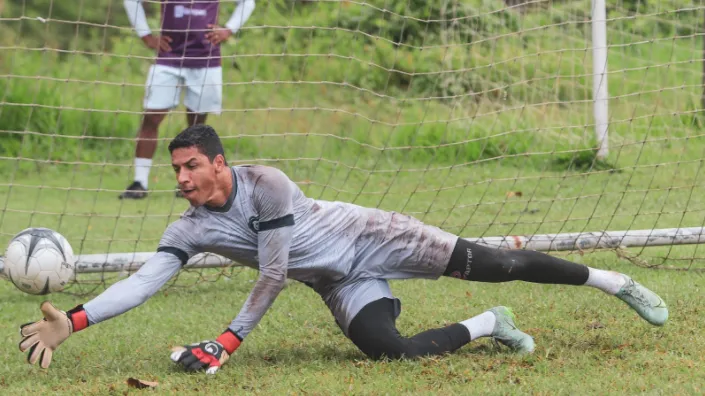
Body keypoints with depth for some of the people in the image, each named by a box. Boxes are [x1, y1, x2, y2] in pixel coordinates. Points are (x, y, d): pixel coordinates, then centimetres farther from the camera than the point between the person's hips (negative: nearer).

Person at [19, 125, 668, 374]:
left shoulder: (266, 185, -26)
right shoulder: (190, 230, -8)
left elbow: (274, 277, -25)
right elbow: (143, 282, -16)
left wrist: (229, 342, -27)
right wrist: (72, 320, -30)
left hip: (370, 239, -4)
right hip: (340, 285, 5)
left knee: (488, 264, -7)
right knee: (390, 351, -21)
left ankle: (613, 282, 8)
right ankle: (488, 326, 6)